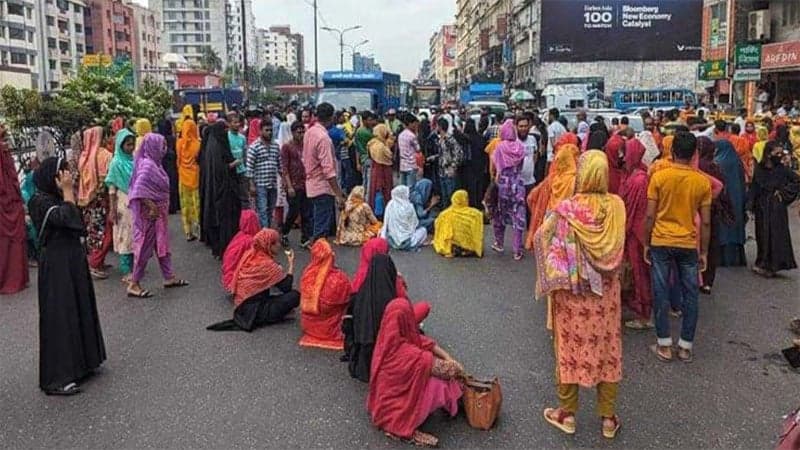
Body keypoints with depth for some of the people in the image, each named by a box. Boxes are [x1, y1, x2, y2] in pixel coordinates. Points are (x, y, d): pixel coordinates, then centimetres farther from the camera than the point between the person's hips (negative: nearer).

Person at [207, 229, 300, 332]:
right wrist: (291, 264, -2)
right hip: (253, 311, -8)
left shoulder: (248, 254, 3)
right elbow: (287, 288, -14)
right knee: (295, 295, -14)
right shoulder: (267, 264, -18)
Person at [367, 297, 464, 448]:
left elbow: (425, 342, 1)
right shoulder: (408, 354, -34)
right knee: (439, 385, -14)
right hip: (392, 413, -8)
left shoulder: (388, 338, -9)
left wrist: (449, 357, -5)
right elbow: (442, 367, -22)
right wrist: (457, 368, -3)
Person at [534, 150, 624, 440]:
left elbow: (541, 237, -9)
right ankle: (608, 417, 24)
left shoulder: (567, 208, -18)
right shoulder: (617, 205, -7)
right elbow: (617, 248, 4)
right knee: (607, 348, 13)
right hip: (606, 290, 3)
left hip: (572, 291, -3)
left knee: (572, 346, 11)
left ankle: (567, 413, 24)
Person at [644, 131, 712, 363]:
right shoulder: (703, 181, -3)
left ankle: (664, 345, 13)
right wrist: (704, 251, 10)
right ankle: (686, 346, 18)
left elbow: (650, 216, -8)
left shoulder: (659, 176, -8)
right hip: (689, 245, 1)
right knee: (690, 295, 12)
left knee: (661, 294, 7)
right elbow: (705, 222, 0)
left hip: (661, 243, -1)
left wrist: (646, 243, 4)